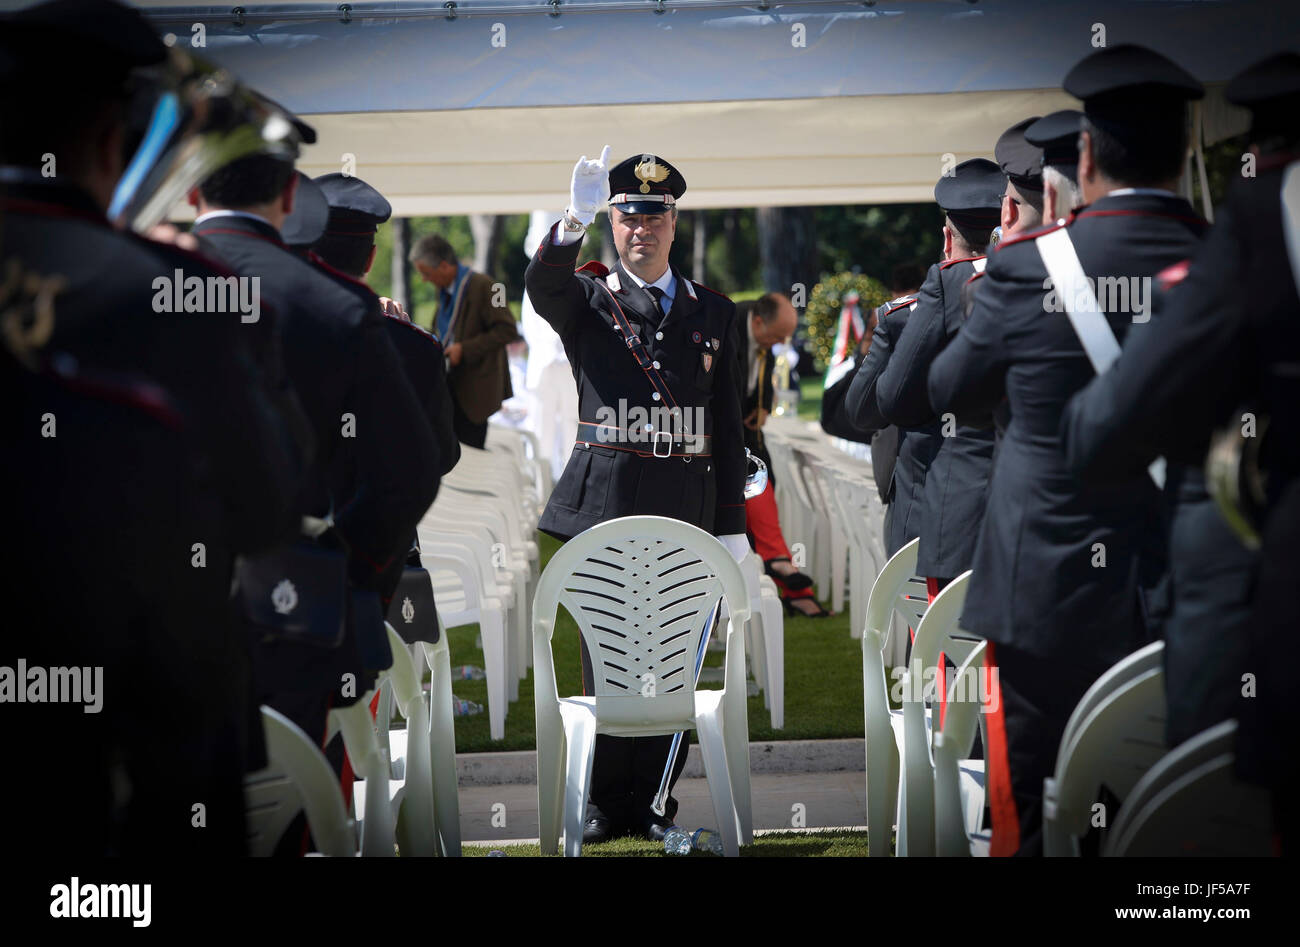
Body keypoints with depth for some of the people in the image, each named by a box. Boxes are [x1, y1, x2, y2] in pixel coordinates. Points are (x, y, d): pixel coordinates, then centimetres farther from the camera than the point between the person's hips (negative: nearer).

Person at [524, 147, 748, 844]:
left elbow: (728, 428, 13)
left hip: (686, 510, 2)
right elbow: (542, 286, -17)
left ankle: (654, 802, 14)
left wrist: (732, 526, 8)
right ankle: (604, 804, 9)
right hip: (605, 503, -2)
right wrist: (576, 218, -35)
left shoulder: (714, 313, 15)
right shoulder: (585, 302, 9)